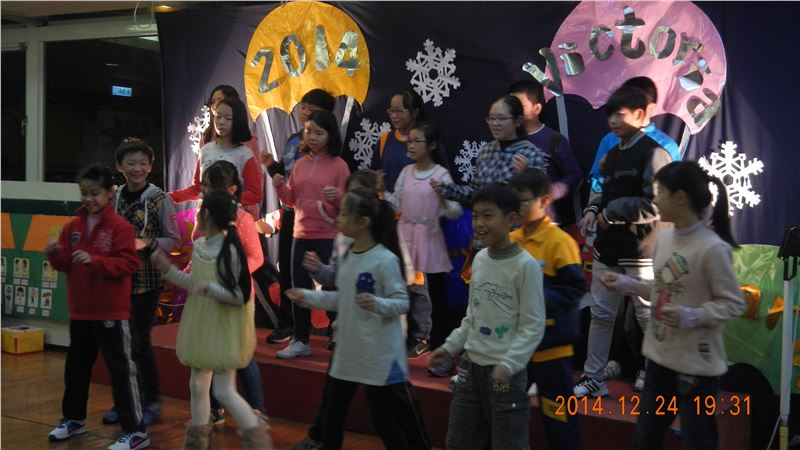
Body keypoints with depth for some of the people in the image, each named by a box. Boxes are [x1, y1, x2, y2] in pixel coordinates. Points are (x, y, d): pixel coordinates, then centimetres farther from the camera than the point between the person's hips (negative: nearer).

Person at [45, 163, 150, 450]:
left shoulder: (120, 226, -11)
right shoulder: (73, 227, 7)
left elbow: (128, 264, -18)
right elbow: (65, 265, 11)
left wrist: (95, 260, -28)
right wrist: (56, 254, -11)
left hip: (111, 312, -7)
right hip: (80, 311, 7)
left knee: (121, 368, -3)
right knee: (76, 365, 19)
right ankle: (73, 419, 38)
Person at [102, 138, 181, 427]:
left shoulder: (159, 199, -7)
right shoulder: (115, 198, 6)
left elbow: (173, 240, -7)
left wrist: (146, 244, -21)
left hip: (146, 280, -5)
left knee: (140, 342, -1)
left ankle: (151, 402, 16)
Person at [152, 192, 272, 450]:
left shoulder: (230, 250, -21)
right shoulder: (198, 246, 4)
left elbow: (241, 296, -20)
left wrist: (211, 289, -32)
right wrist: (168, 270, 8)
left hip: (223, 328, -8)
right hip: (201, 325, 8)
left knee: (224, 391, -8)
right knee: (197, 385, 17)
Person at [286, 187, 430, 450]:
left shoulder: (385, 260, -18)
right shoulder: (345, 257, 6)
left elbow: (402, 302, -18)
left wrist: (377, 304, -35)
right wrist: (308, 297, 12)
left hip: (379, 356, -7)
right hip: (347, 352, 8)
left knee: (384, 421, 4)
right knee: (332, 416, 16)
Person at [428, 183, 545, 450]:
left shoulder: (526, 265, -14)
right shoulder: (479, 259, 7)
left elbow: (533, 327, -14)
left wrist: (509, 364, -23)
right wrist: (450, 347, 11)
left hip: (506, 371, -7)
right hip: (471, 365, 7)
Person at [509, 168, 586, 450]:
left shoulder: (560, 242, -14)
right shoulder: (510, 241, 6)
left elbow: (574, 289, -18)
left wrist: (540, 300, -27)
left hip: (549, 344, -7)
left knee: (557, 415, 5)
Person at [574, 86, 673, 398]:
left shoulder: (653, 154, -13)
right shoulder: (613, 153, 13)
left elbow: (654, 206, -21)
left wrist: (610, 213, -15)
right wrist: (593, 210, 3)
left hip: (639, 252, -8)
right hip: (607, 248, 8)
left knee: (649, 317, 5)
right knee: (600, 314, 12)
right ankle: (593, 378, 21)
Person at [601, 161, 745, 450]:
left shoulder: (712, 248, -20)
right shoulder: (664, 238, 5)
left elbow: (734, 304, -16)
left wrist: (691, 317, -28)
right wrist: (628, 285, 5)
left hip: (697, 364, -8)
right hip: (660, 357, 8)